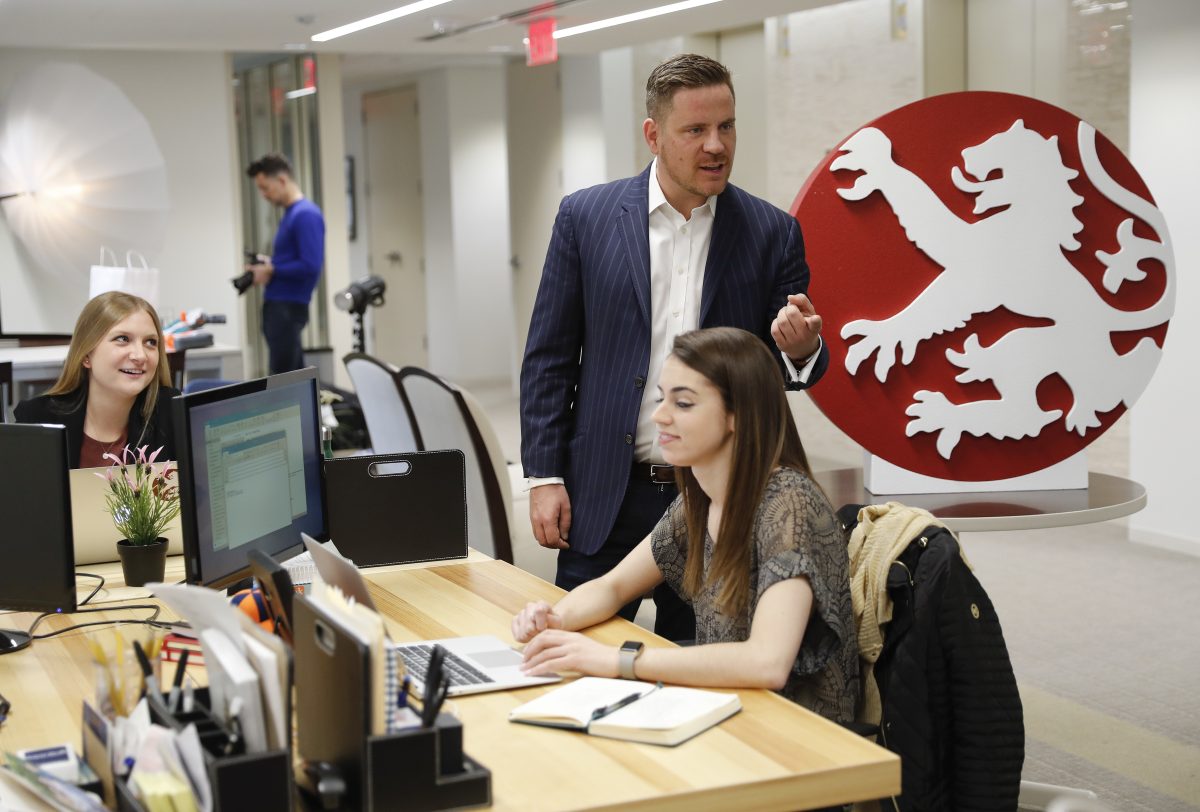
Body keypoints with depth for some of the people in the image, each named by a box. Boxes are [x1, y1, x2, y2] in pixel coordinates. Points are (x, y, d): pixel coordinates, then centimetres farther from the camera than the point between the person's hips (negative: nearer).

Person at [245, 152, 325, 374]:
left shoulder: (306, 214, -15)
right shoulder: (290, 213, 15)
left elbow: (311, 266, -22)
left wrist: (271, 270, -13)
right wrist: (268, 263, 6)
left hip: (288, 308, -10)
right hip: (278, 306, 10)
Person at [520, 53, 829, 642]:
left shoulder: (772, 233, 0)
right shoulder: (585, 217, 0)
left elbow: (796, 369, 5)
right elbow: (548, 357, 3)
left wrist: (801, 349, -19)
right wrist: (544, 476, -3)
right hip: (604, 500, 0)